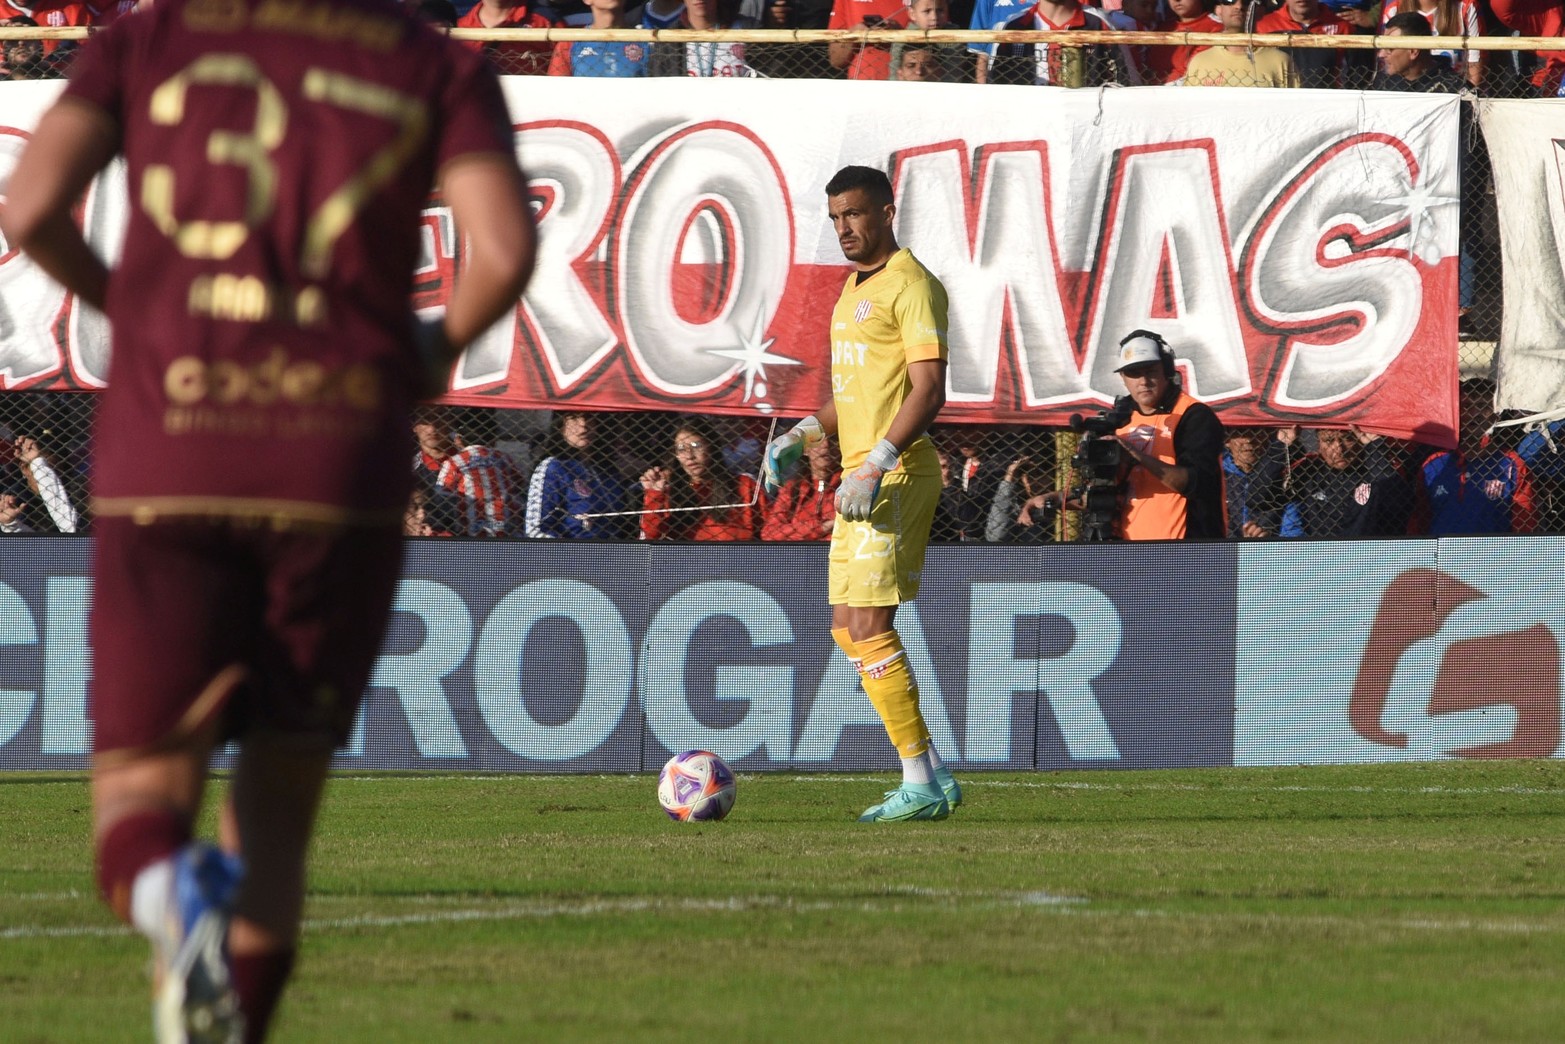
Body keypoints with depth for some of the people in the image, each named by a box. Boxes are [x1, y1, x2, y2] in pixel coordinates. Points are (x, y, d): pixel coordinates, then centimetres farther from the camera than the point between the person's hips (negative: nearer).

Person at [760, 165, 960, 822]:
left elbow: (928, 390, -19)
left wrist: (877, 465, -26)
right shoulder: (854, 288, 20)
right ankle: (931, 777, 12)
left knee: (869, 626, -13)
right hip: (860, 475, 10)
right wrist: (801, 437, 16)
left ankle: (922, 782, -9)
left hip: (896, 475, -10)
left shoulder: (911, 285, -10)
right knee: (847, 628, 8)